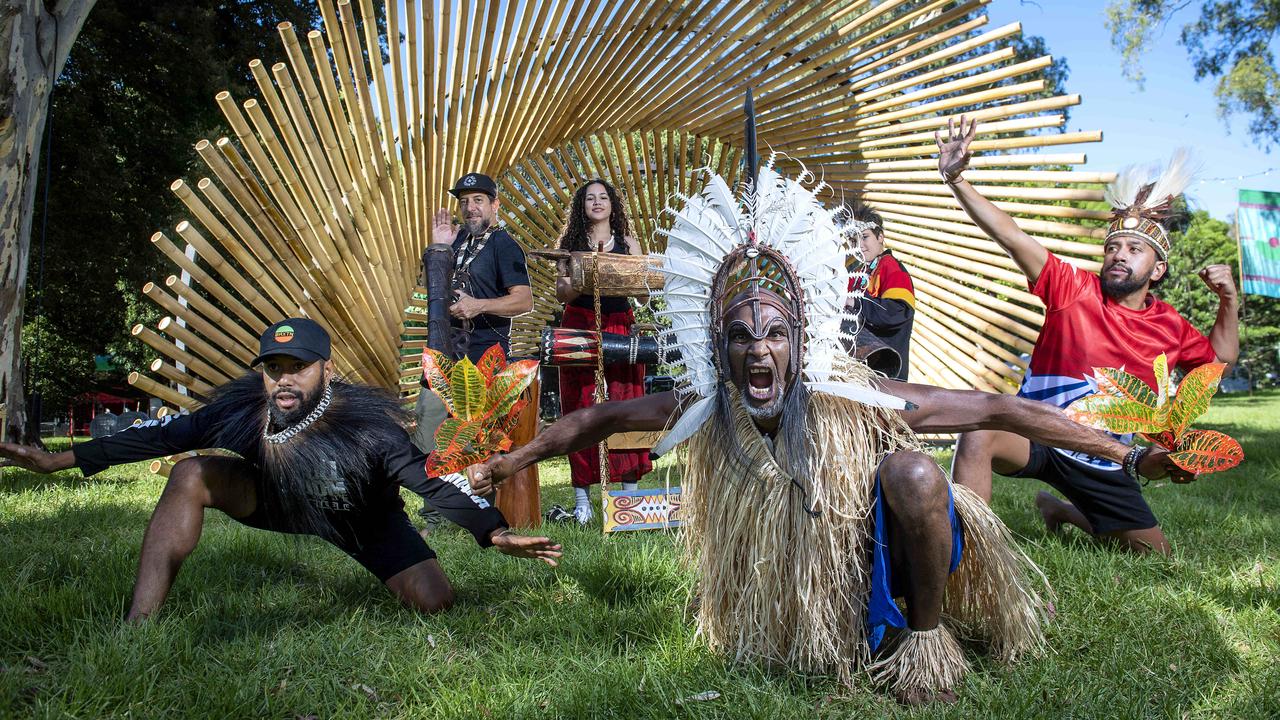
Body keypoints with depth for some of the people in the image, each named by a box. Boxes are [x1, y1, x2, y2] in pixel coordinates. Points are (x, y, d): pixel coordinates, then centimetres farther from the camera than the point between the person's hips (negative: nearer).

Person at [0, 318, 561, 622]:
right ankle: (137, 626, -17)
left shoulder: (365, 425, -37)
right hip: (277, 501, 2)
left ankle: (386, 576, 26)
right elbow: (167, 433, -17)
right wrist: (61, 459, -15)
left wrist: (495, 533, -51)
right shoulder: (243, 408, -26)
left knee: (435, 604, -15)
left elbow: (431, 478, -39)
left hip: (365, 520, -2)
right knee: (192, 476, -20)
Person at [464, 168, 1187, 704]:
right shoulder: (705, 411, -22)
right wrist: (508, 464, 0)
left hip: (888, 554, -4)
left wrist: (1128, 453, -27)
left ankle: (926, 635, -6)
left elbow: (996, 410, -27)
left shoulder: (856, 403, -31)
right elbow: (602, 418, -8)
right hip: (794, 585, 5)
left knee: (912, 472, -31)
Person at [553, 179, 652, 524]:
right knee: (581, 408, -3)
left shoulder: (628, 244, 13)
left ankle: (630, 491, 1)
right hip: (579, 328, 0)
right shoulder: (570, 243, 12)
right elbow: (561, 291, 5)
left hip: (620, 328, 1)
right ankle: (581, 497, 0)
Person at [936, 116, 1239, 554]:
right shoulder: (1075, 290, -10)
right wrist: (956, 179, -31)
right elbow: (1011, 237, -21)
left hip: (1102, 464, 5)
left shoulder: (1169, 326, 3)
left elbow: (1221, 356, 21)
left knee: (1155, 556, 13)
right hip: (1037, 435, -5)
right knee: (978, 436, -38)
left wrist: (1229, 301, 3)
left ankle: (1063, 511, 37)